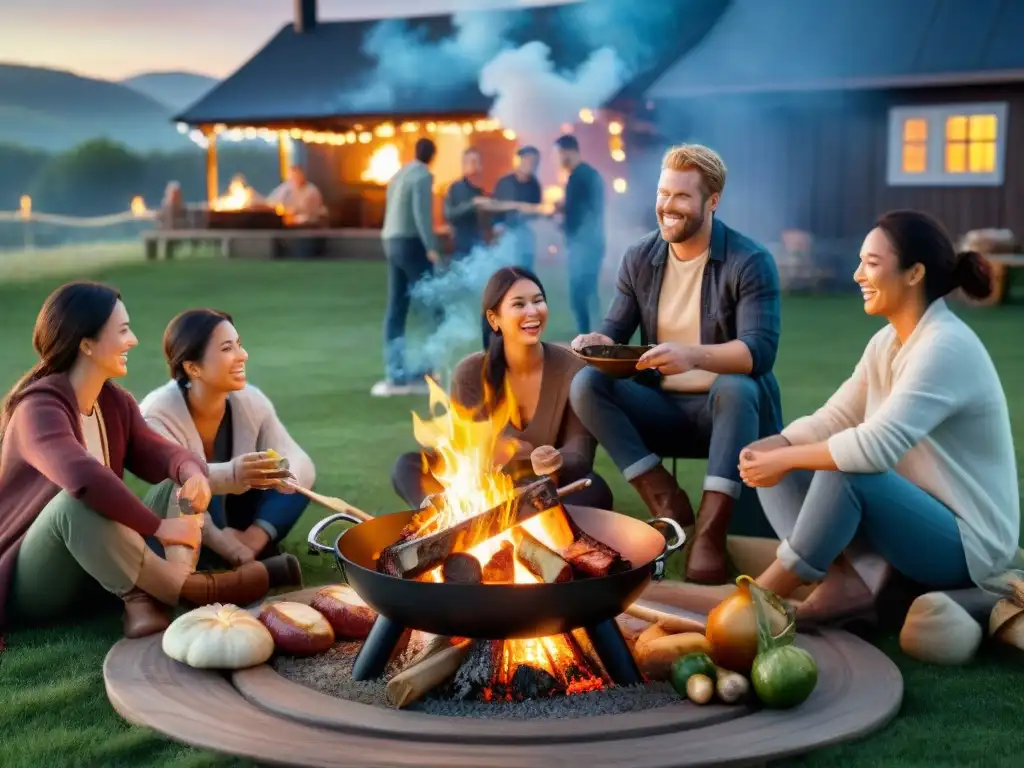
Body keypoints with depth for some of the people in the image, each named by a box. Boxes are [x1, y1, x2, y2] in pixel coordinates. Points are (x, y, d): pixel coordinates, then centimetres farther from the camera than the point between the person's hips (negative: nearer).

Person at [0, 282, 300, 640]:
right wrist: (158, 526, -34)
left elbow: (156, 454, -4)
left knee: (180, 492, -5)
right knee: (77, 502, -38)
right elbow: (84, 480, -40)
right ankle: (196, 589, -31)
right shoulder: (39, 408, -22)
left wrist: (191, 472, -27)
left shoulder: (115, 402, 5)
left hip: (84, 569, 8)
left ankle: (141, 600, -30)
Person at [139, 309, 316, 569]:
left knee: (296, 475, -13)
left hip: (227, 517, 5)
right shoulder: (159, 413, -24)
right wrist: (230, 475, -59)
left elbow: (302, 464, -16)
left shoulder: (250, 401, -11)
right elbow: (175, 478, -41)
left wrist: (284, 473, -41)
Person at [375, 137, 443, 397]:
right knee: (432, 303, -4)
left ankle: (396, 374, 3)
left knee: (396, 309, 4)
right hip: (411, 242, -9)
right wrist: (431, 247, -24)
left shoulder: (399, 174, 18)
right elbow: (421, 212, -20)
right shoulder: (422, 176, -8)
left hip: (392, 241, 9)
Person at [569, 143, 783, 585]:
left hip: (722, 407, -4)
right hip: (661, 407, 4)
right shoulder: (639, 258, 3)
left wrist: (693, 355, -42)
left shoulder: (750, 262, -11)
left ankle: (710, 531, -36)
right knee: (586, 384, -20)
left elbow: (761, 350, -22)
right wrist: (597, 342, -21)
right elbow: (616, 330, 6)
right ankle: (665, 501, -20)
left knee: (737, 388, -38)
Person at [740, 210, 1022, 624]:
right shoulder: (886, 341, 5)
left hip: (966, 541, -9)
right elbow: (834, 418, 5)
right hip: (915, 513, 9)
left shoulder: (946, 347, -23)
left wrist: (781, 460, -24)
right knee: (777, 473, -2)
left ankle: (760, 597, -19)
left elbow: (876, 446, -33)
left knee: (845, 474, -33)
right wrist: (774, 447, -15)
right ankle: (849, 578, -21)